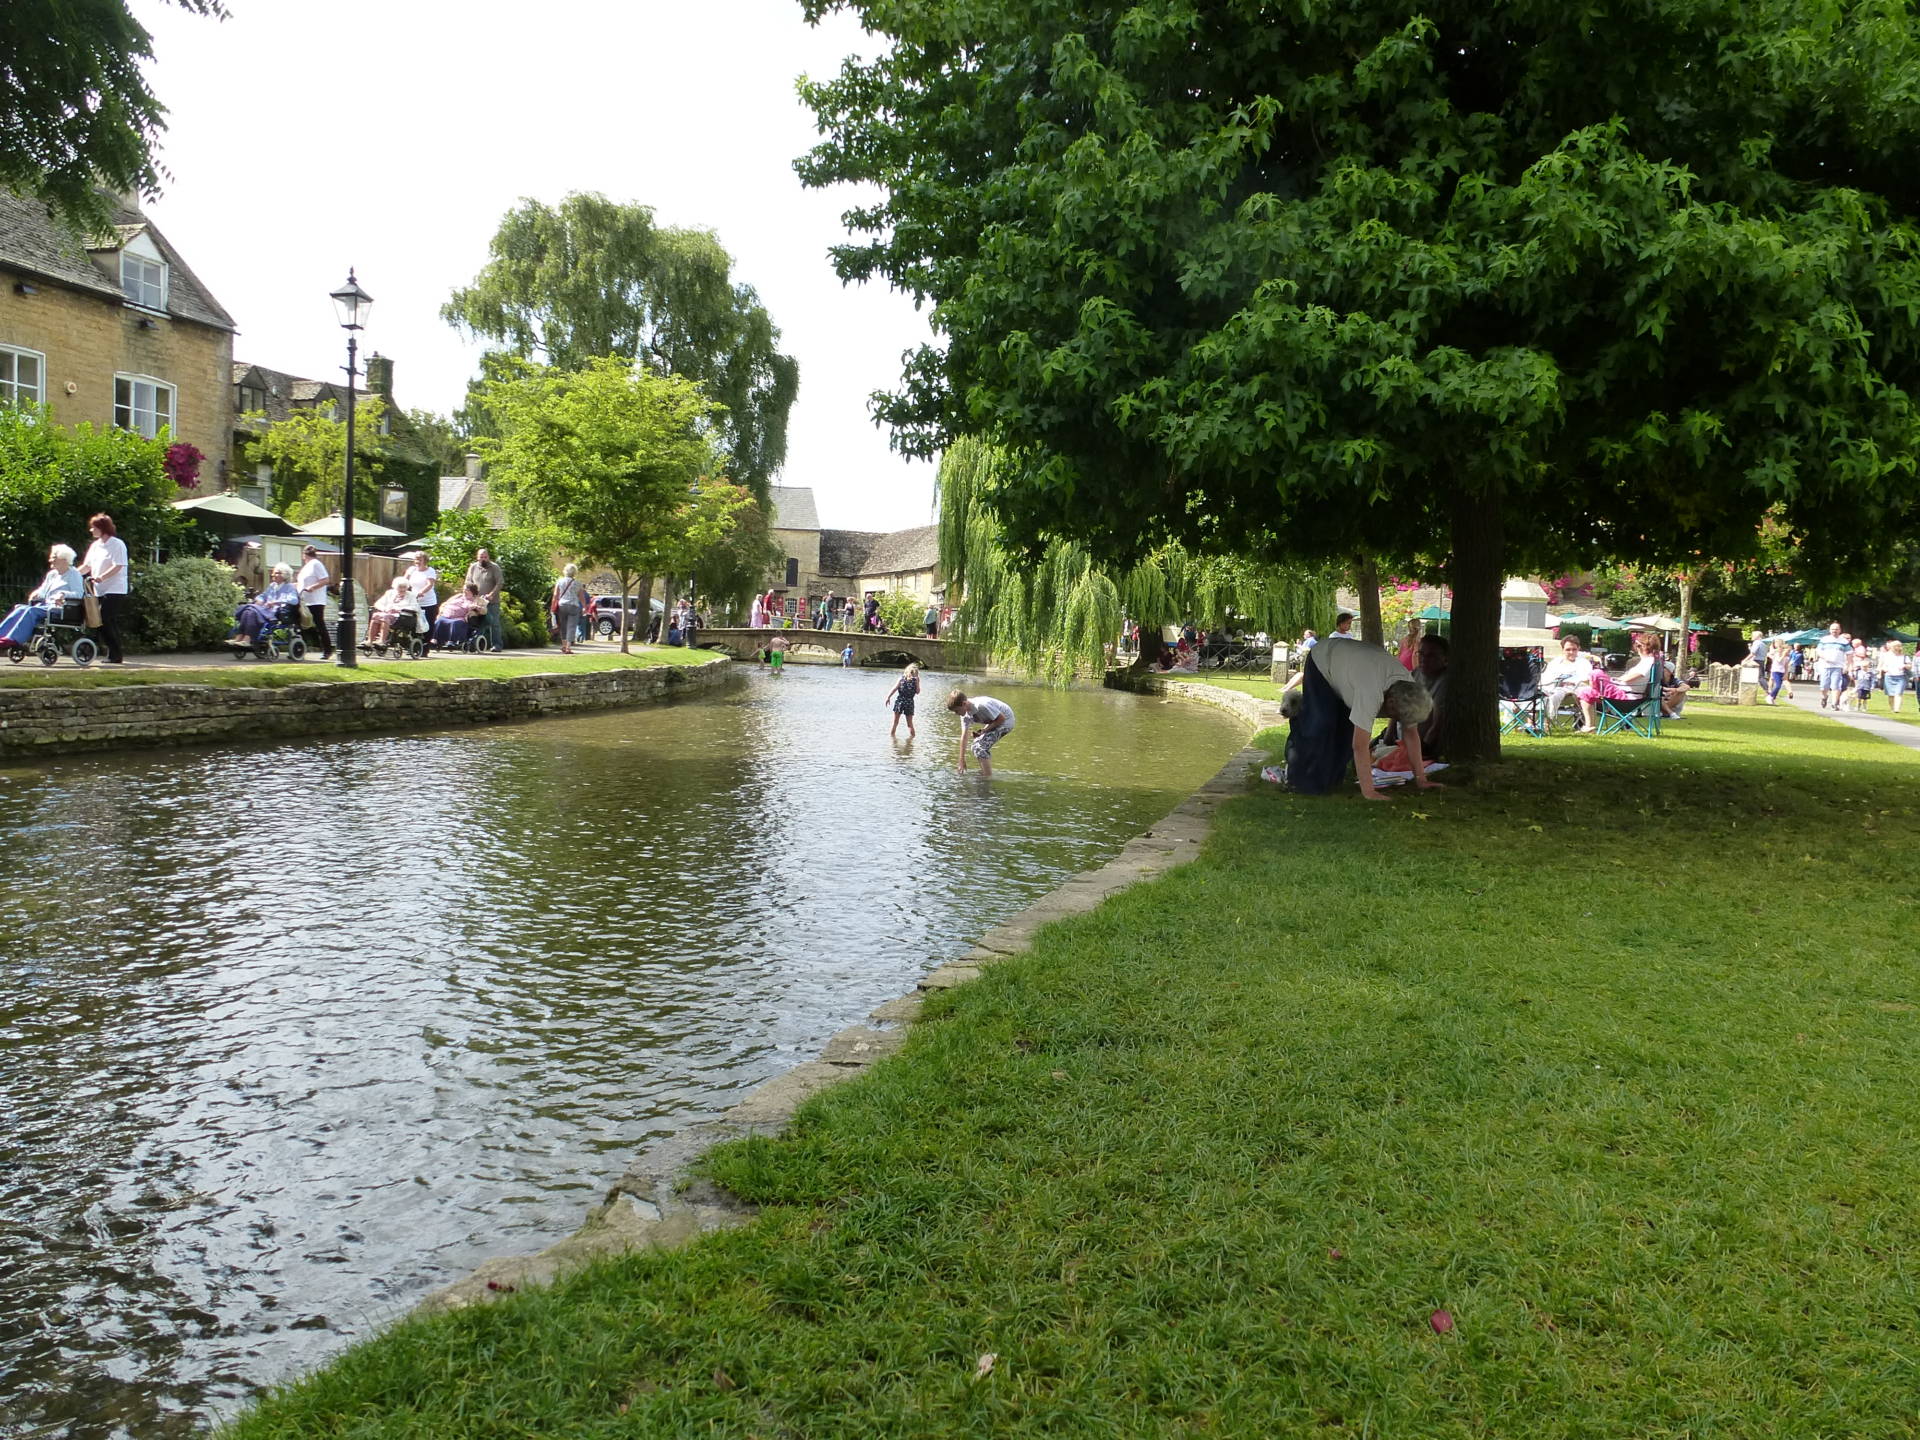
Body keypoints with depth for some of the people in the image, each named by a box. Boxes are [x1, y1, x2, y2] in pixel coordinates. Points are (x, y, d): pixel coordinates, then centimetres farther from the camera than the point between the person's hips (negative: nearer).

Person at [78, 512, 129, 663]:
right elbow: (87, 566, 18)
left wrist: (101, 577, -26)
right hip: (99, 591, 8)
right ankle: (115, 654, 11)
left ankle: (115, 656, -5)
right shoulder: (95, 545, 16)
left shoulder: (118, 544, -7)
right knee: (102, 623, 5)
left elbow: (118, 566, -15)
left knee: (108, 622, -12)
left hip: (114, 590, -8)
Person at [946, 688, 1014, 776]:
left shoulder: (981, 706, -32)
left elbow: (1001, 718, -26)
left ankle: (989, 778, -12)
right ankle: (984, 775, 27)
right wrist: (962, 760, -6)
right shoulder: (965, 714, -5)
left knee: (980, 747, -18)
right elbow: (964, 736, -4)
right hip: (996, 722, 9)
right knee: (976, 745, 13)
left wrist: (984, 730, -21)